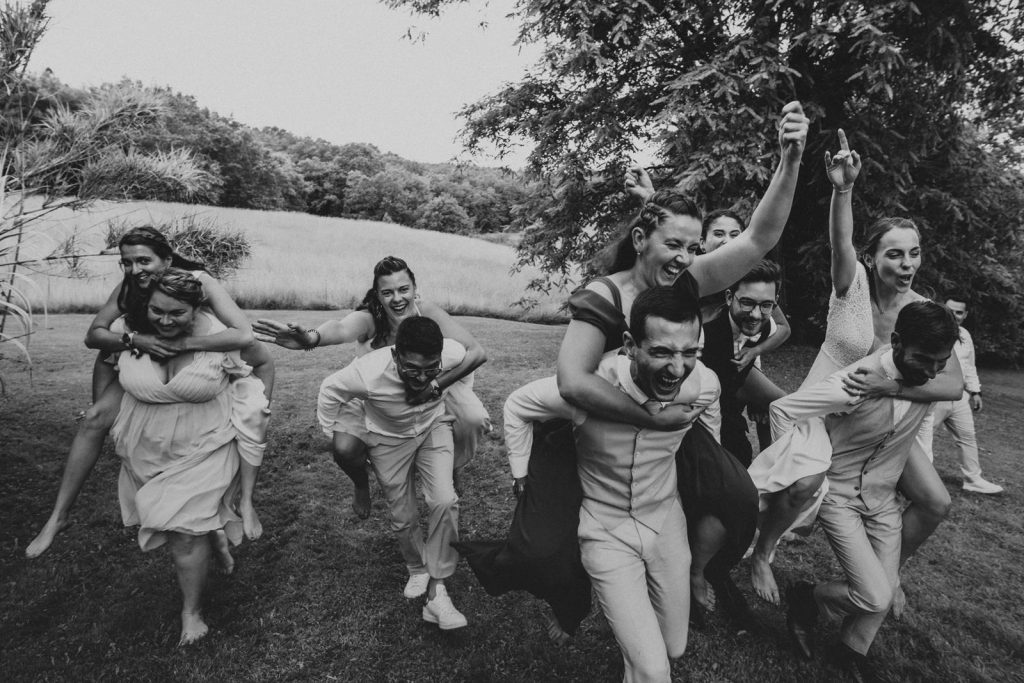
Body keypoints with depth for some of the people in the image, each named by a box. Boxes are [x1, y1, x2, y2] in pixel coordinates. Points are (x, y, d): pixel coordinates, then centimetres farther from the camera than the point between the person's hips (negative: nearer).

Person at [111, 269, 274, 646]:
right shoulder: (127, 331, -11)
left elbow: (265, 362, -1)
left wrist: (261, 406, -1)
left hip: (202, 452, -4)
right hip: (145, 452, 4)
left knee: (185, 535, -4)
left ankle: (191, 614, 19)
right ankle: (213, 535, 54)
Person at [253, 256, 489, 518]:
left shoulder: (428, 313, -27)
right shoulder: (369, 319, -30)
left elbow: (477, 353, -34)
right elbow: (342, 329, -55)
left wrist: (436, 385, -46)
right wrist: (312, 337, -78)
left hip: (428, 389, 1)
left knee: (474, 419, -21)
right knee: (343, 448, -20)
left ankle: (451, 472, 13)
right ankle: (361, 487, 20)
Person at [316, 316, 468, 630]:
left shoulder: (453, 354, -33)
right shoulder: (368, 373, -38)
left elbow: (471, 359, -5)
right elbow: (329, 391, -15)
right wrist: (336, 439, -4)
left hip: (434, 427, 1)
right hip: (388, 437, -1)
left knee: (445, 501, -18)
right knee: (403, 517, 7)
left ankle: (436, 591, -3)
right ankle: (417, 568, 39)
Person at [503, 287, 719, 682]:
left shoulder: (704, 383, -20)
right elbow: (517, 406, -12)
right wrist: (523, 478, -6)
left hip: (668, 524, 4)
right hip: (607, 534, -3)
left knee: (675, 649, 22)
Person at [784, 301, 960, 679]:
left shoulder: (932, 377, -12)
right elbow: (782, 409, -28)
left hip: (884, 498, 6)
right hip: (838, 496, -6)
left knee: (885, 591, 10)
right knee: (875, 598, -11)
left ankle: (853, 650, 38)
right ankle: (806, 599, 19)